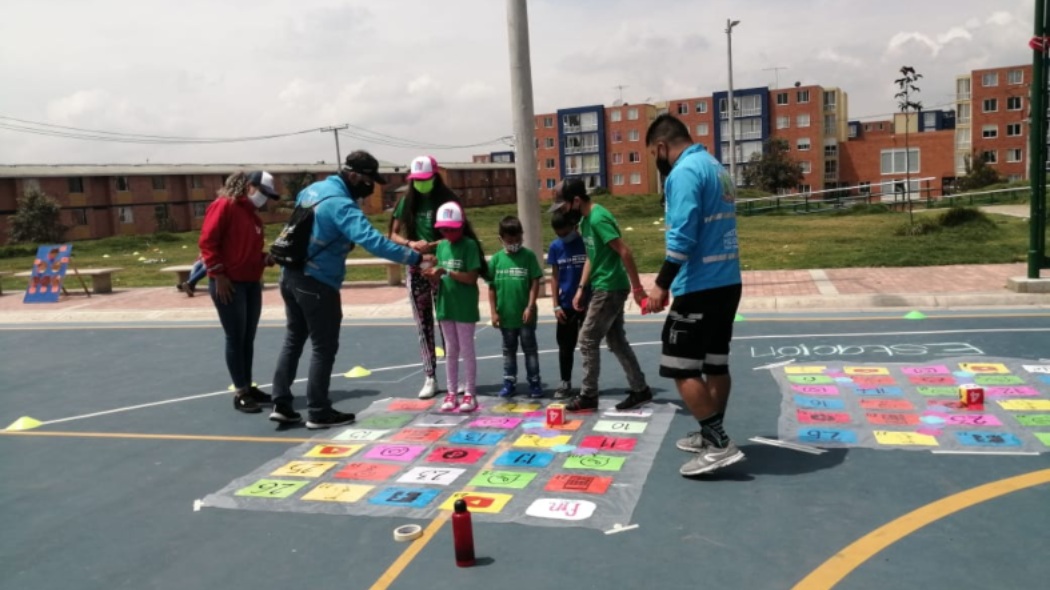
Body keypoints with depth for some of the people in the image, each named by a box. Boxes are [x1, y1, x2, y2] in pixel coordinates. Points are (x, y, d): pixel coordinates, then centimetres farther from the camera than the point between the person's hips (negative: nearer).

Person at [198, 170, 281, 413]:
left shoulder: (252, 214, 16)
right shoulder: (224, 206, -10)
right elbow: (207, 241, -16)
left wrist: (266, 259, 5)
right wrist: (219, 274, -18)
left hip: (252, 284, 9)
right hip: (229, 284, -8)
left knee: (248, 339, 13)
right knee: (236, 339, -2)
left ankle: (248, 388, 22)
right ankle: (240, 393, 5)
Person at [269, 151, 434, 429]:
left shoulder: (312, 189, 7)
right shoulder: (341, 205, -23)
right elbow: (371, 240, -35)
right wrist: (415, 258, -36)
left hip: (291, 275, 9)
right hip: (317, 283, -9)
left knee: (293, 339, 18)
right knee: (324, 347, 3)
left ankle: (281, 404, 22)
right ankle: (319, 413, 10)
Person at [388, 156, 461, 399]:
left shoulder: (447, 199, -3)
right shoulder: (407, 201, 5)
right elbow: (394, 235, 6)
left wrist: (433, 245, -20)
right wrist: (410, 244, -14)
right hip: (416, 269, 3)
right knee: (424, 326, 6)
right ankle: (430, 379, 13)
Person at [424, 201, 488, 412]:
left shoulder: (469, 245, -10)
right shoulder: (441, 246, 8)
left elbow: (471, 278, -15)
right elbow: (442, 278, 9)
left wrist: (446, 271, -21)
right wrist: (434, 276, -13)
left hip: (464, 308, -6)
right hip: (445, 306, 6)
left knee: (467, 350, 3)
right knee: (450, 351, 12)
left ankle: (470, 394, 11)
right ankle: (452, 393, 20)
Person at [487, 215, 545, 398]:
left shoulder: (528, 256, -6)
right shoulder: (496, 259, 0)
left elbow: (535, 283, -7)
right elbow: (491, 288, 3)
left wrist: (530, 307, -13)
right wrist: (493, 312, -1)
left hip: (525, 314, -2)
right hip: (505, 315, 2)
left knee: (530, 349, 8)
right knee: (508, 350, 14)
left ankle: (534, 382, 16)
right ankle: (509, 382, 24)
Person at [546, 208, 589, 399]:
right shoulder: (555, 247, 0)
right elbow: (555, 276, 5)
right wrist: (556, 305, 1)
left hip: (588, 303, -3)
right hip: (566, 306, 3)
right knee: (565, 346, 10)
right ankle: (565, 383, 23)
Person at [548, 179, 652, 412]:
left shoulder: (598, 218, -19)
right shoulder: (586, 220, 11)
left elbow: (625, 252, -22)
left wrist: (637, 287, -21)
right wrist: (581, 288, 14)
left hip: (610, 289, -10)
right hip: (604, 288, 10)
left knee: (587, 340, -3)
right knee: (617, 341, 13)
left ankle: (588, 396, 7)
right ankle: (640, 390, 20)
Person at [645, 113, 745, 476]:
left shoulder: (684, 172, -13)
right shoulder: (715, 167, 16)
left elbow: (682, 236, -22)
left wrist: (662, 284, -17)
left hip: (700, 287, -10)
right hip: (727, 282, 10)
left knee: (681, 368, -3)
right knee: (715, 363, 15)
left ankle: (718, 445, -2)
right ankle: (711, 436, 26)